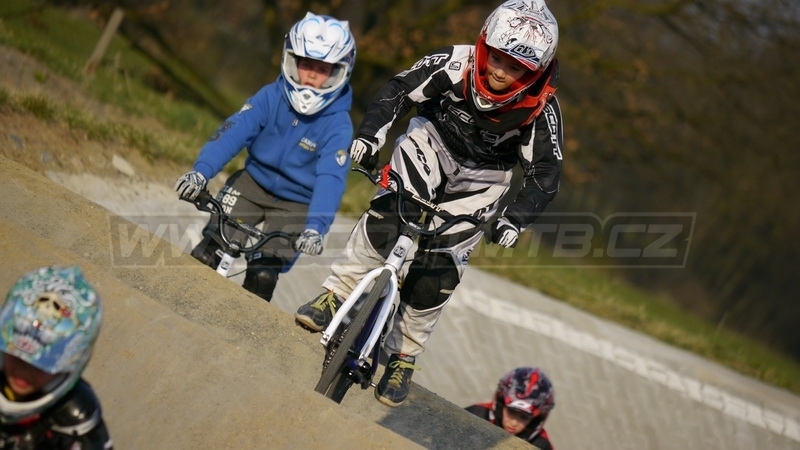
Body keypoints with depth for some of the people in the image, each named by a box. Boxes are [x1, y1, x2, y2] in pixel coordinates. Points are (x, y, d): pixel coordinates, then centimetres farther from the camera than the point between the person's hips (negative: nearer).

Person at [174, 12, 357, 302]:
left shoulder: (338, 123, -19)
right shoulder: (271, 97, -12)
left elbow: (330, 179, -30)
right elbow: (234, 131, -24)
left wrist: (315, 227, -46)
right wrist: (201, 171, -41)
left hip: (296, 204, -2)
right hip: (253, 182, 2)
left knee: (263, 275, -14)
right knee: (208, 252, -10)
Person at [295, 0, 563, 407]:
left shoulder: (540, 109, -26)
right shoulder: (455, 64, -27)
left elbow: (545, 175, -22)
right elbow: (398, 90, -19)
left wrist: (514, 220, -35)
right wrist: (370, 135, -33)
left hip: (481, 180, 0)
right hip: (432, 144, 0)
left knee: (436, 270, -7)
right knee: (386, 217, -28)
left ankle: (402, 358, 8)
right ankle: (334, 296, -17)